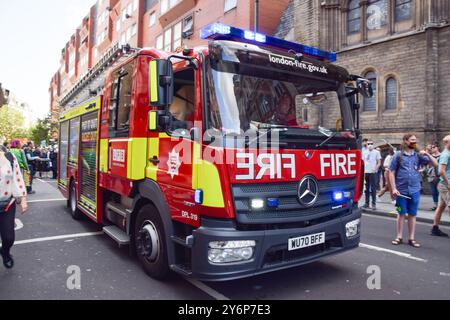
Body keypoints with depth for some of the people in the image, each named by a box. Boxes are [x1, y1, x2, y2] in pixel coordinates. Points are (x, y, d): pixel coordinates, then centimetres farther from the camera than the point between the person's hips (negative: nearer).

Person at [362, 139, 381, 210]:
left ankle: (374, 204, 2)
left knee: (373, 188, -3)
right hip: (366, 172, 4)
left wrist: (375, 168, -18)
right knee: (366, 188, 9)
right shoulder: (364, 153, 12)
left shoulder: (376, 152, 1)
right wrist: (363, 171, 4)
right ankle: (366, 203, 16)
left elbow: (379, 163, -2)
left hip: (373, 172, -4)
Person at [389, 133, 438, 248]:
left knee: (412, 215, 9)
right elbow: (391, 173, -3)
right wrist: (394, 188, -10)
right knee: (401, 214, 8)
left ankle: (412, 238, 19)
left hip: (414, 190, 2)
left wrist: (427, 154, -11)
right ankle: (399, 237, 19)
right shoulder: (398, 155, -3)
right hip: (401, 190, -2)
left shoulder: (418, 155, 4)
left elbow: (435, 164, 5)